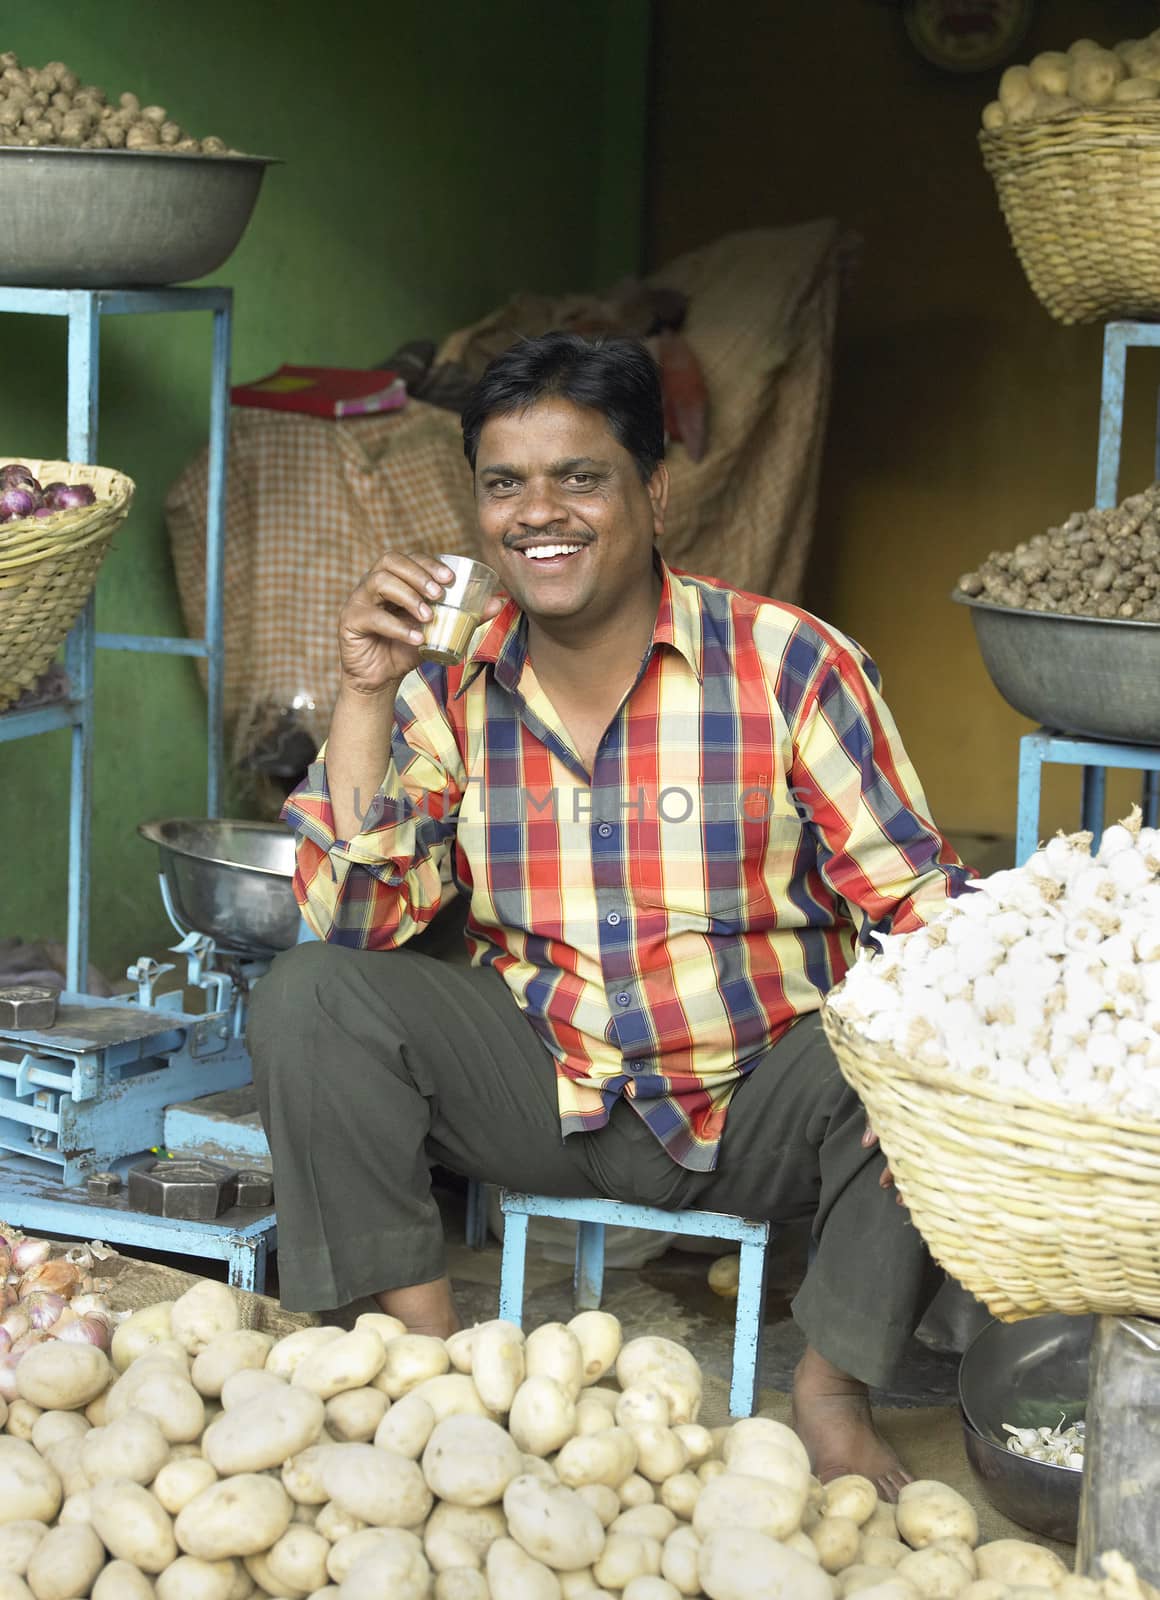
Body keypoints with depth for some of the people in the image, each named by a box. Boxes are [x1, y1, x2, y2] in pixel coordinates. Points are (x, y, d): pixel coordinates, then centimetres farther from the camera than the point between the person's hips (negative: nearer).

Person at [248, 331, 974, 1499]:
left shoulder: (790, 667, -11)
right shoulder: (451, 684, -2)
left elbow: (920, 911, -11)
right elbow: (359, 923, -7)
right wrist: (366, 697, -17)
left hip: (759, 1099, -2)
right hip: (541, 1086, 2)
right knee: (307, 1000, -18)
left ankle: (834, 1385, -8)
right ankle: (425, 1343, -6)